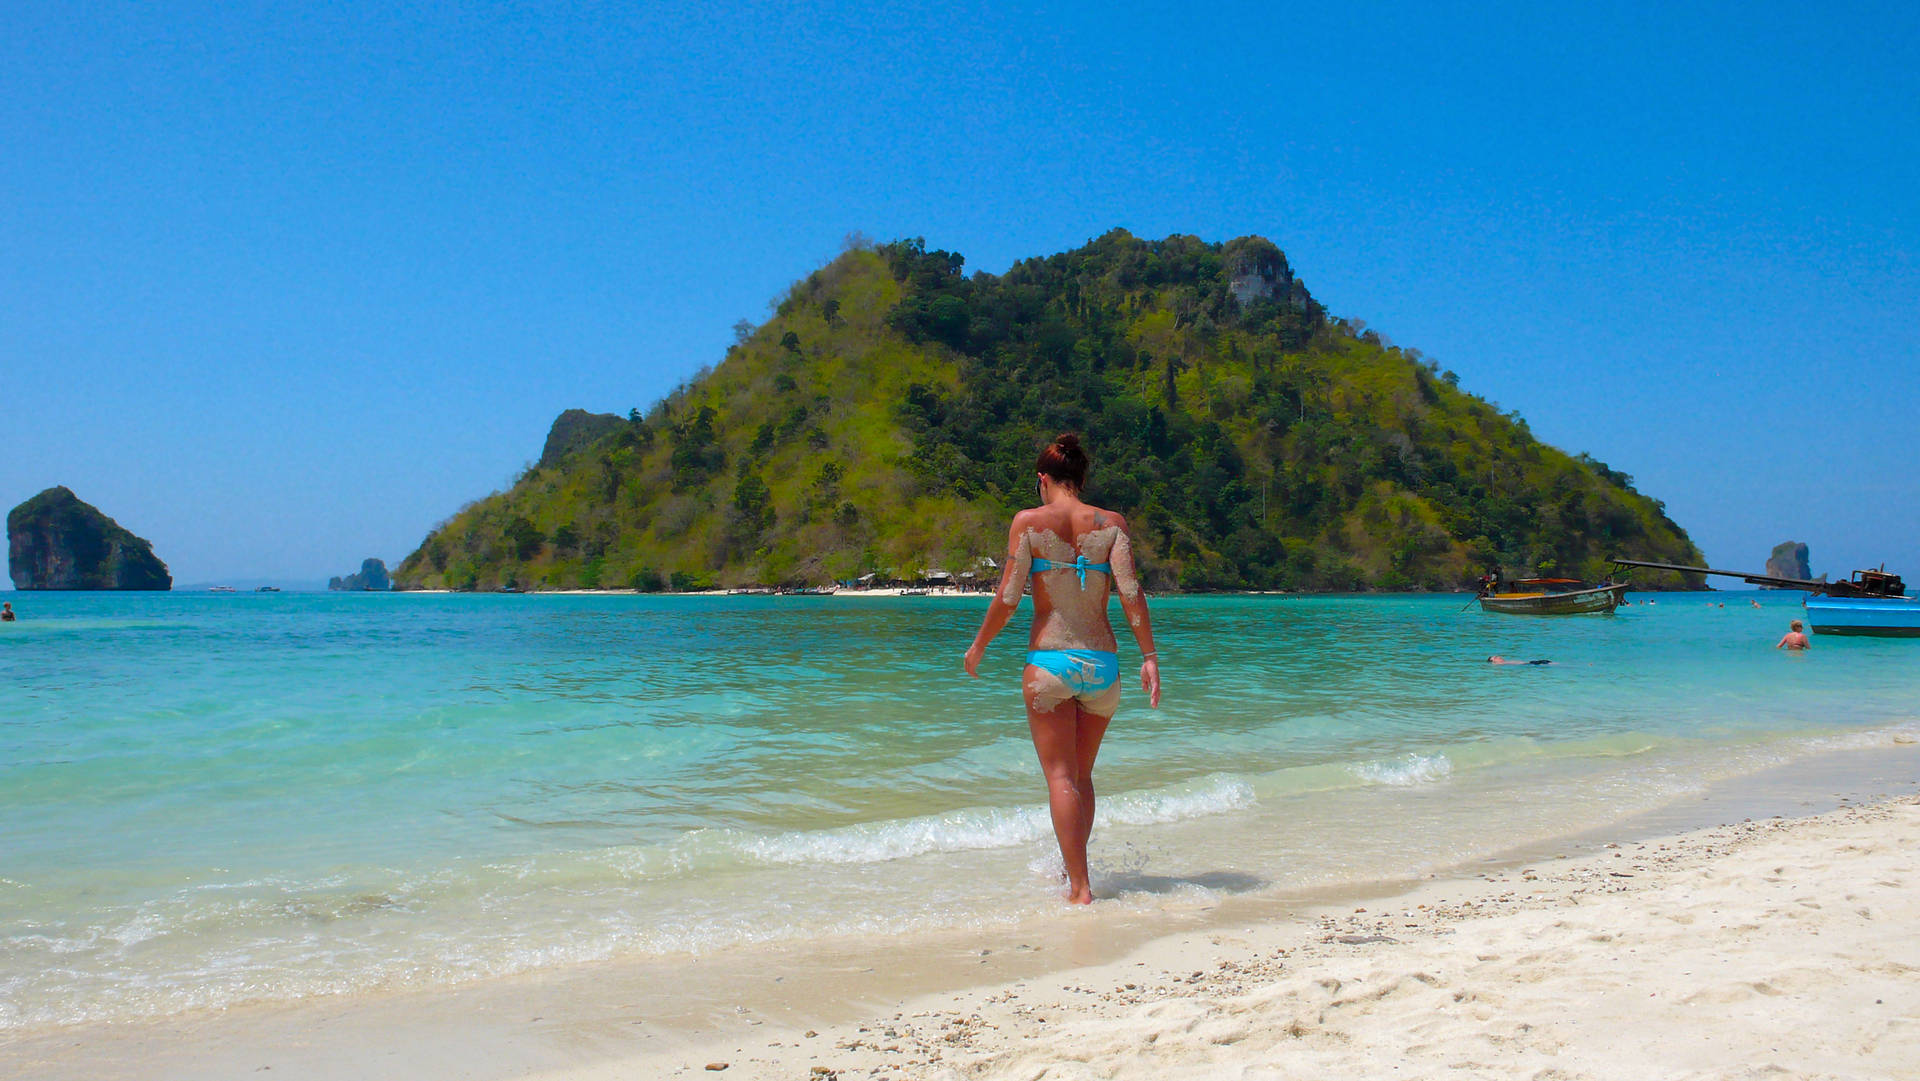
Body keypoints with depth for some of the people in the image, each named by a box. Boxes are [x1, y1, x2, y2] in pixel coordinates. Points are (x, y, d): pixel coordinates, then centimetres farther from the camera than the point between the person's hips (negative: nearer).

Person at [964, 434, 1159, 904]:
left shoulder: (1029, 521, -2)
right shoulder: (1111, 523, 4)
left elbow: (1008, 597, -5)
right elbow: (1130, 591, -6)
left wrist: (977, 647, 8)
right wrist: (1149, 657, -3)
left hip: (1050, 661, -3)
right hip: (1102, 663, 3)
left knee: (1061, 777, 0)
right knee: (1082, 776, 19)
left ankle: (1080, 889, -7)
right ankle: (1073, 872, 28)